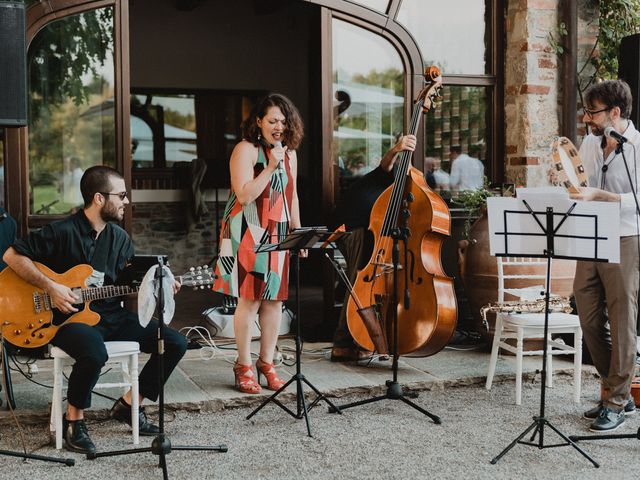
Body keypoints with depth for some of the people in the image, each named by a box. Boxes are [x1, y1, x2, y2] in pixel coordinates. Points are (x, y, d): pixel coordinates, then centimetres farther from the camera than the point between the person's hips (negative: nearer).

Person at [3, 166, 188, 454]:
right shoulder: (62, 232, -11)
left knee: (176, 343, -6)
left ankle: (128, 405, 9)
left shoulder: (120, 238, 11)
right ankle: (74, 419, -12)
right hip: (68, 316, -7)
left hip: (112, 316, 7)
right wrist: (50, 287, -19)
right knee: (94, 353, -40)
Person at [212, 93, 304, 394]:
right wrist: (270, 167, -19)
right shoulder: (246, 149, -8)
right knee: (249, 298, -6)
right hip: (249, 234, -6)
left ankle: (267, 362, 16)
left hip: (279, 234, 6)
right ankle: (244, 366, 5)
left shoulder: (289, 154, 14)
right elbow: (244, 195, -17)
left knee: (274, 298, 6)